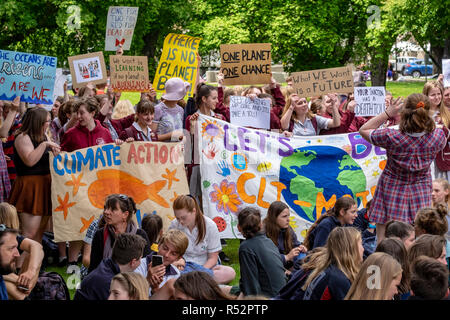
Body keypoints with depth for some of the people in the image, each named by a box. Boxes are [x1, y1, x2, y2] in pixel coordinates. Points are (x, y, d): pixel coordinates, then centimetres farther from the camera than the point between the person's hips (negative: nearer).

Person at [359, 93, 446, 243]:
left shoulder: (392, 137, -25)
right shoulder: (438, 136, -17)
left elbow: (363, 130, -8)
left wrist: (388, 113, -9)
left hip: (391, 192, -2)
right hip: (421, 193, 3)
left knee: (384, 242, 6)